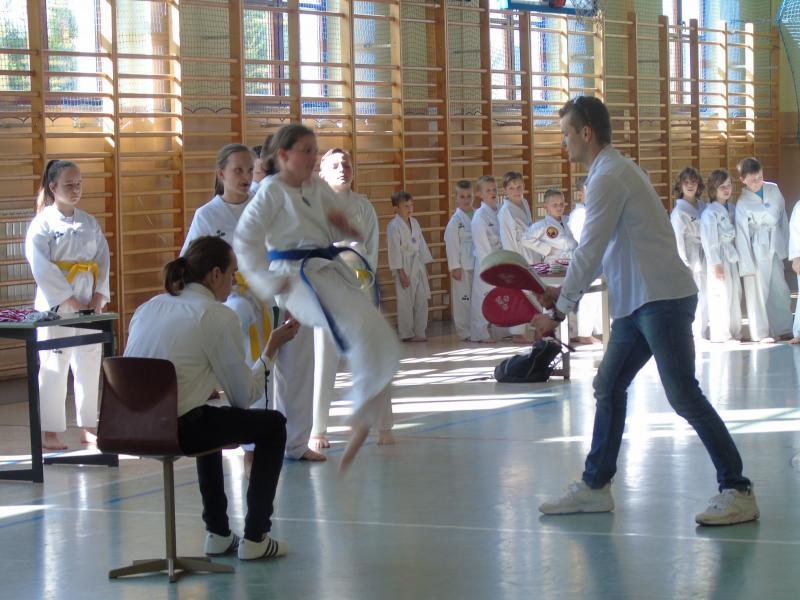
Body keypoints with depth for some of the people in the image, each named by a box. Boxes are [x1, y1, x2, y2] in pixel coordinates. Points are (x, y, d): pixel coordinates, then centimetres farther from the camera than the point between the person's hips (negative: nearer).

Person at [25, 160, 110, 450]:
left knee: (89, 366, 11)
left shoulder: (90, 223, 11)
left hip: (89, 307, 6)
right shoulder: (43, 224, -6)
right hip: (56, 307, -6)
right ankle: (49, 432, 3)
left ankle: (88, 428, 21)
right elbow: (42, 268, -13)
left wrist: (98, 297, -6)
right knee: (53, 368, -4)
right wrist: (71, 302, -16)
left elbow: (103, 261, 8)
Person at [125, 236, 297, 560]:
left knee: (211, 421, 38)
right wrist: (271, 349, 9)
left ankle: (218, 534, 39)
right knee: (273, 425, 13)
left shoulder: (149, 307, 13)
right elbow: (244, 396, -4)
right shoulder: (219, 317, -7)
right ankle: (254, 539, 15)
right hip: (174, 430, -8)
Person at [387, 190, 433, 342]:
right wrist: (401, 272, -16)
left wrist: (425, 266, 12)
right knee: (405, 302, -3)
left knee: (422, 301, 7)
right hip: (404, 268, -7)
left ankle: (419, 332, 15)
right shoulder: (394, 226, -11)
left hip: (418, 266, 7)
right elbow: (394, 251, -14)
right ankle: (406, 334, 4)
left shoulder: (414, 223, 10)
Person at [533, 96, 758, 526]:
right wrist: (562, 292, 18)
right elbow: (601, 254, 23)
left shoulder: (608, 177, -13)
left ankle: (738, 492, -7)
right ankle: (595, 486, 18)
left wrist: (558, 312, -10)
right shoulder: (614, 172, 19)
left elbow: (588, 254, -16)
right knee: (608, 388, 11)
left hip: (663, 298, -10)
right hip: (637, 304, 10)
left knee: (683, 395, -10)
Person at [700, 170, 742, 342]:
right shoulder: (710, 212, -14)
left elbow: (735, 234, 14)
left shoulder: (730, 209, 10)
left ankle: (734, 331, 22)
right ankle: (720, 333, 1)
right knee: (721, 296, -6)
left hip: (731, 257, 8)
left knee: (735, 294, 12)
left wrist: (737, 256, 9)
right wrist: (716, 264, -18)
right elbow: (709, 240, -16)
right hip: (719, 257, -8)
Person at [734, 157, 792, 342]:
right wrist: (748, 265, -13)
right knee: (758, 291, -1)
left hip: (775, 248, 5)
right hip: (757, 252, -5)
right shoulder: (742, 203, -12)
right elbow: (742, 236, -11)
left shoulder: (773, 190, 2)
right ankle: (761, 333, 8)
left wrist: (786, 246, 9)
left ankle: (783, 328, 21)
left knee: (780, 289, 10)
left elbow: (783, 218, 11)